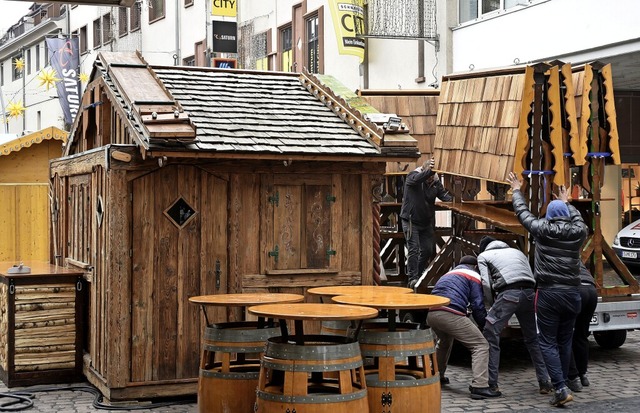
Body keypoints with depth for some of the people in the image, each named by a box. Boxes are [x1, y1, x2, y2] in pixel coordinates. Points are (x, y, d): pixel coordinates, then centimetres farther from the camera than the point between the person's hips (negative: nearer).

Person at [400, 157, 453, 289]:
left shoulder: (435, 181, 0)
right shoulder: (412, 176, -16)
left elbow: (443, 194, -7)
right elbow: (417, 179, -38)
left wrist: (453, 199, -28)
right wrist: (429, 171, -55)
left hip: (426, 222, 6)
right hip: (411, 221, -6)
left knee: (428, 250, 12)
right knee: (413, 249, -11)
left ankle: (419, 275, 30)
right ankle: (412, 279, -7)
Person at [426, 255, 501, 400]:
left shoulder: (447, 274, 36)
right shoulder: (474, 276, 15)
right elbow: (477, 305, 3)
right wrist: (483, 326, 18)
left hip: (430, 314, 8)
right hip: (450, 314, -8)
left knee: (444, 342, 38)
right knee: (481, 346, -3)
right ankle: (479, 386, -18)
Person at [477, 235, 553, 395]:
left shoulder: (483, 256, 21)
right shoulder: (517, 251, 34)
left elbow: (487, 284, 6)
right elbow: (532, 278, 23)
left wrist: (493, 306, 17)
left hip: (508, 293, -5)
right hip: (530, 293, 5)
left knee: (490, 337, 3)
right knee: (533, 339, 18)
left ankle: (491, 383, 0)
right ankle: (545, 382, 16)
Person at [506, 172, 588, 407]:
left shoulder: (542, 229, -4)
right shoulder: (578, 232, 4)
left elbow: (522, 212, 11)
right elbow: (578, 219, 29)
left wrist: (517, 190, 28)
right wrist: (567, 202, 47)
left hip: (548, 294, -4)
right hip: (572, 294, 4)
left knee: (548, 343, 0)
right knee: (565, 342, 14)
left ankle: (561, 388, -11)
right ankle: (562, 385, 23)